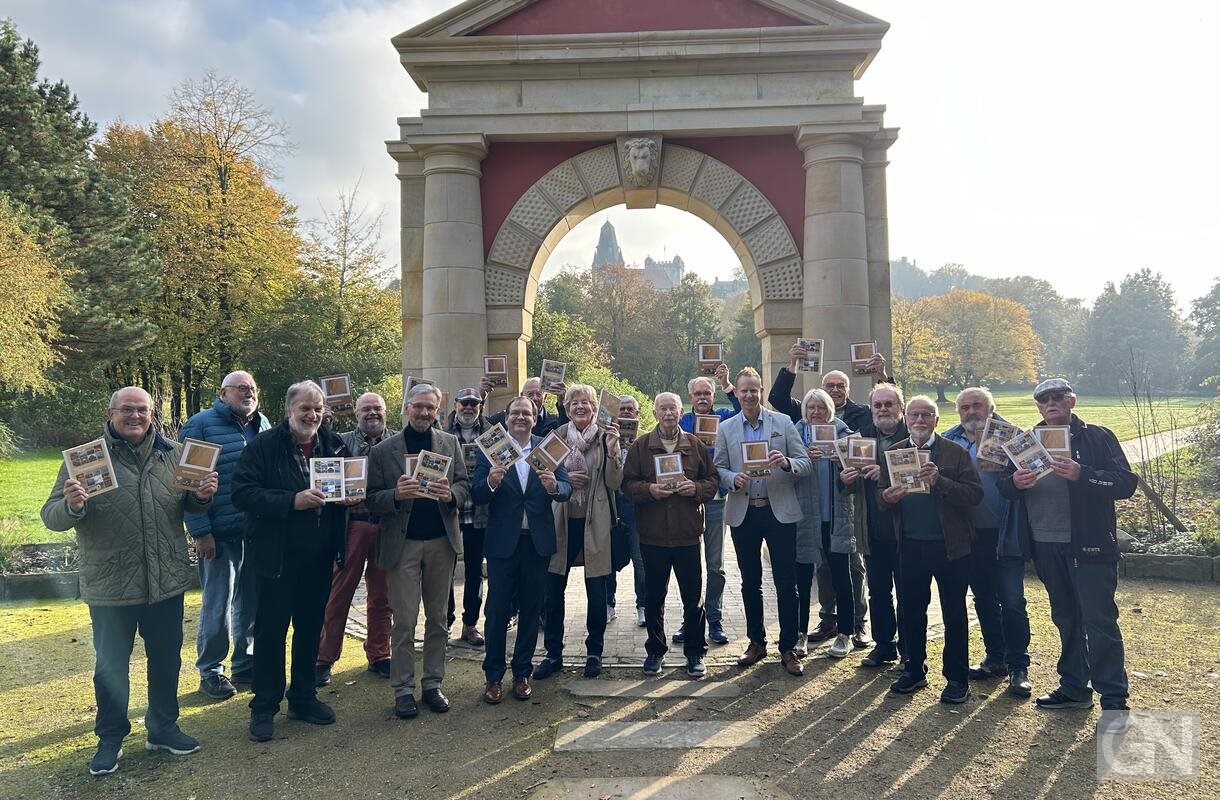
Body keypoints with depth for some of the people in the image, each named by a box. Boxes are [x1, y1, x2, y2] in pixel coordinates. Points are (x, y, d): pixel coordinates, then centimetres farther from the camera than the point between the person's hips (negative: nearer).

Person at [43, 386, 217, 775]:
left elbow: (190, 505, 13)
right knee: (111, 666, 12)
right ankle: (110, 739, 31)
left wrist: (203, 495, -10)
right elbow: (51, 516, -7)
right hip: (110, 588, -3)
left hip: (167, 582, 3)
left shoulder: (174, 453, 3)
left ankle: (163, 727, 34)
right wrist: (71, 506, -30)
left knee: (166, 660, 15)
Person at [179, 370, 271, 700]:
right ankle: (211, 671, 19)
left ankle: (246, 664, 28)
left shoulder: (263, 425, 11)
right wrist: (200, 532, -14)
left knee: (253, 602, 13)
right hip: (220, 534, -5)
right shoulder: (201, 425, -6)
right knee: (218, 605, 3)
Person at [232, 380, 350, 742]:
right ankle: (264, 707, 19)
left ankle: (303, 698, 30)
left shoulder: (333, 444, 6)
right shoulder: (263, 445, -9)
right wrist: (292, 501, -27)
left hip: (320, 557, 5)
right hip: (278, 556, -5)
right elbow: (242, 493, -17)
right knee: (271, 630, 5)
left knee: (311, 627, 15)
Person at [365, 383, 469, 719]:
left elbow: (464, 485, 5)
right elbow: (372, 499, -2)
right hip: (403, 543, -2)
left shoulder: (450, 443, 7)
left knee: (438, 617, 11)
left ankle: (432, 684, 23)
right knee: (404, 620, 1)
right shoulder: (383, 450, 0)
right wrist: (396, 495, -22)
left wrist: (450, 493, -17)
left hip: (442, 541, 3)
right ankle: (403, 689, 13)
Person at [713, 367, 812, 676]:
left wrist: (786, 463, -21)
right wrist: (734, 479, -15)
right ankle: (756, 642, 26)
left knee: (786, 582, 1)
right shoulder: (726, 428, 6)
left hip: (779, 510, -2)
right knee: (750, 582, 12)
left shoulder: (783, 423, 2)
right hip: (743, 512, 2)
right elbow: (718, 469, 6)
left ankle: (788, 648, 13)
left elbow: (805, 463, 0)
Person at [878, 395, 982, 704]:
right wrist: (887, 498, -15)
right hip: (910, 545, 3)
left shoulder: (956, 453, -2)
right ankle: (914, 670, 27)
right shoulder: (893, 453, 7)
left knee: (954, 614, 7)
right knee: (911, 610, 12)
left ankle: (957, 678, 20)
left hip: (949, 545, -3)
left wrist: (940, 481, -25)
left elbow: (975, 493, -12)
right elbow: (880, 497, 7)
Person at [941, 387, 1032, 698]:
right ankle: (995, 658, 28)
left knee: (1012, 600, -2)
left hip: (1005, 533, -4)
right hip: (970, 533, 4)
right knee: (983, 599, 15)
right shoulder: (949, 439, 8)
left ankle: (1018, 667, 10)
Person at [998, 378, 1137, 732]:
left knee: (1099, 622, -3)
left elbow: (1126, 483, -10)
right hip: (1046, 546, 5)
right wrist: (1015, 483, -14)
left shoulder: (1097, 437, -2)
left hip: (1090, 546, -5)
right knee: (1066, 620, 15)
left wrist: (1081, 475, -25)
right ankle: (1074, 689, 27)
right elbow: (1004, 487, 9)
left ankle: (1114, 700, 8)